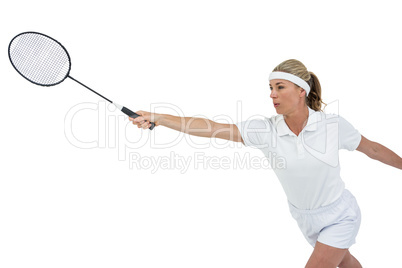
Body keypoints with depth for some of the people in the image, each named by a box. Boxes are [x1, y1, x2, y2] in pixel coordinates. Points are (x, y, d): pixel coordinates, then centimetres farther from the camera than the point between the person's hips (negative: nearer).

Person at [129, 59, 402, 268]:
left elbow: (373, 148, -4)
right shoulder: (266, 130, -21)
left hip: (340, 216, -3)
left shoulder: (334, 125, -22)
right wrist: (157, 118, -39)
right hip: (306, 220, 3)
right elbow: (212, 128, -31)